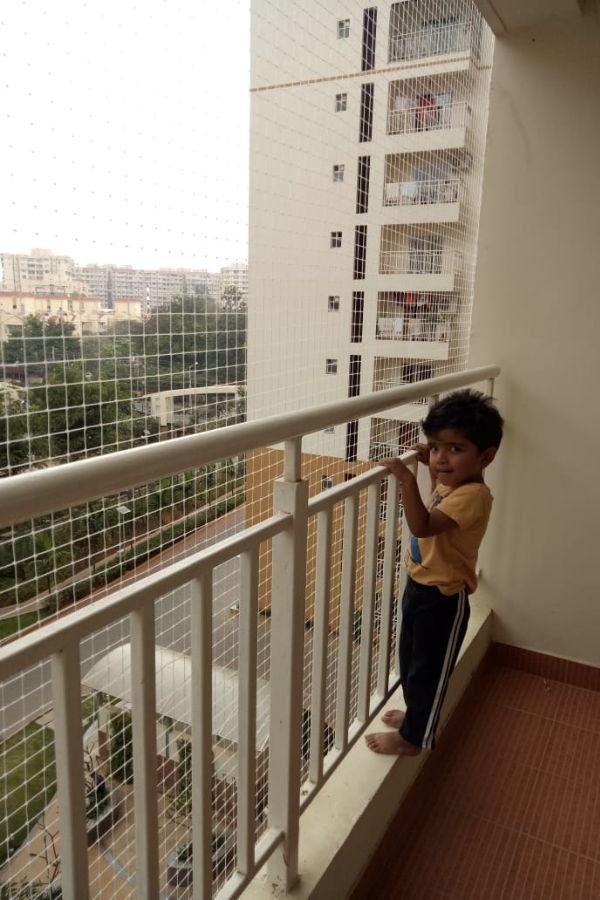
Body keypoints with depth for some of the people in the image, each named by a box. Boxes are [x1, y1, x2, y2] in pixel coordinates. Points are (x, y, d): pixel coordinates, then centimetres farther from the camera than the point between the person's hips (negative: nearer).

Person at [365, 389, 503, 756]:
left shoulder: (473, 495, -27)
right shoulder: (450, 482, 1)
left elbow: (423, 526, -38)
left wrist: (408, 479, -43)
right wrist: (431, 465, 12)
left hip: (443, 597, -9)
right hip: (420, 585, 9)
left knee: (429, 668, 10)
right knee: (410, 659, 25)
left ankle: (414, 737, 29)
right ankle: (417, 714, 48)